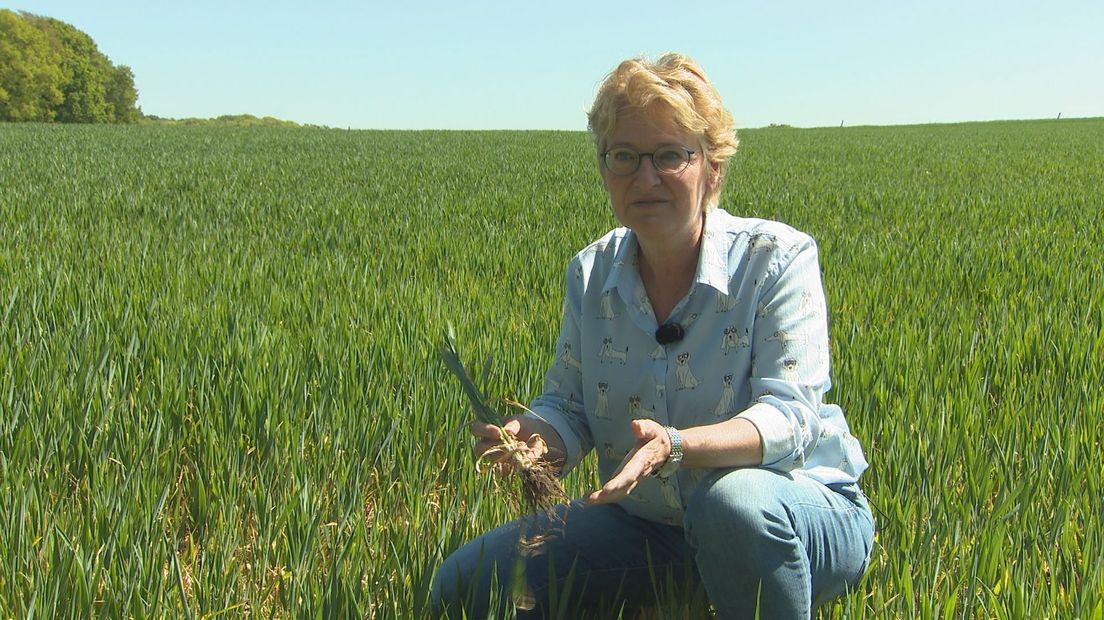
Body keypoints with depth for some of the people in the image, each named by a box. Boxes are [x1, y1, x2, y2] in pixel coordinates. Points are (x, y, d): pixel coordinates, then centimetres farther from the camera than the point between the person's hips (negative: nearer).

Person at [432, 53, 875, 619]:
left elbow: (791, 413, -23)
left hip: (803, 507, -5)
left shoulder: (778, 259, -14)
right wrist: (531, 436, -24)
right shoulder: (590, 274, 0)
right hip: (648, 522, 5)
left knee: (734, 500, -42)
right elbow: (567, 406, 2)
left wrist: (676, 446, -41)